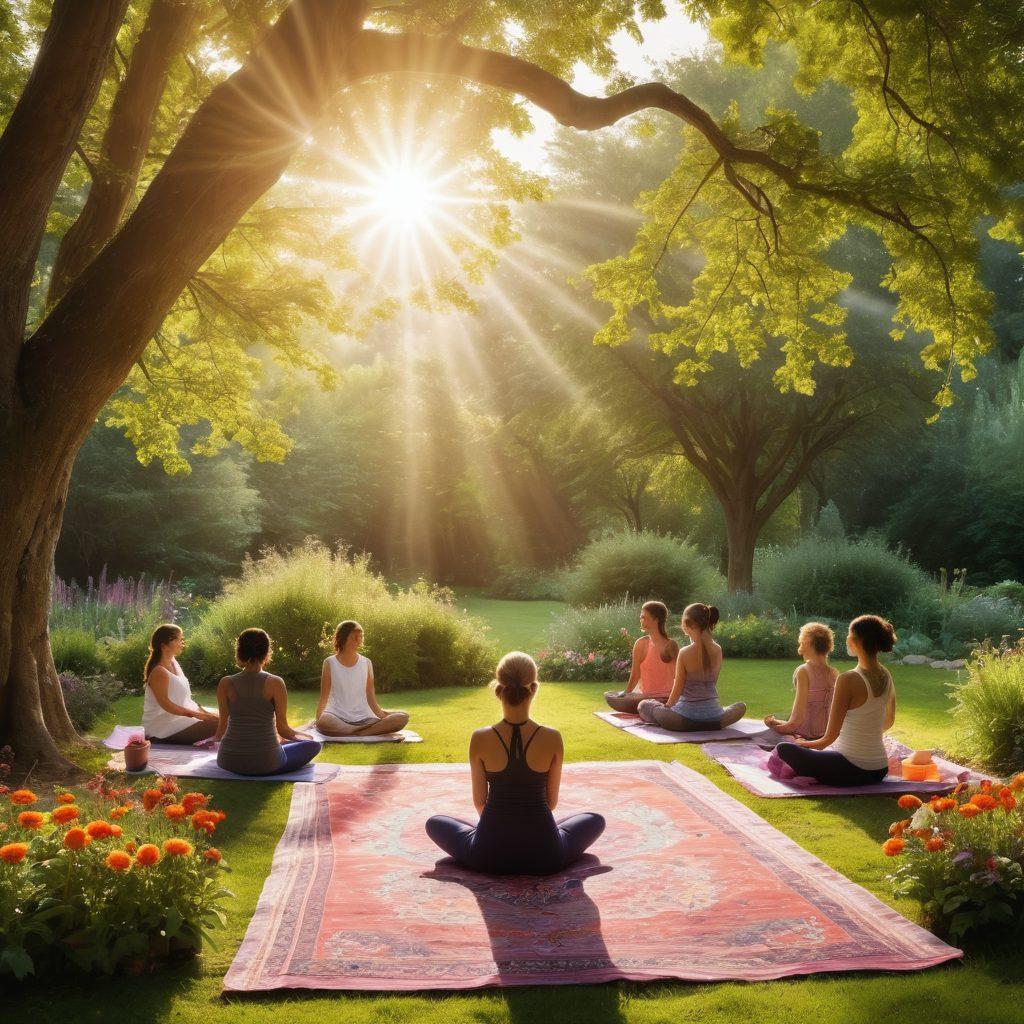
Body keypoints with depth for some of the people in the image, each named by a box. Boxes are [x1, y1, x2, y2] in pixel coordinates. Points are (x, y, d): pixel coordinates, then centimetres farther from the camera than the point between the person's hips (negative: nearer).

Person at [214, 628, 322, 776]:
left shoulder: (225, 683, -4)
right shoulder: (275, 683, -10)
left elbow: (223, 726, 1)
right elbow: (282, 729, -7)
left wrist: (213, 739, 24)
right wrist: (305, 736, 14)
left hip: (230, 762, 4)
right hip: (266, 763, -3)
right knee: (315, 745, 18)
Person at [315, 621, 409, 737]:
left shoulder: (366, 663, 10)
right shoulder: (330, 663, 3)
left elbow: (371, 700, 9)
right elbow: (323, 698, 3)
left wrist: (383, 715, -8)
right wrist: (317, 718, -15)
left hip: (364, 719, 3)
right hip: (338, 718, -3)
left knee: (402, 718, -21)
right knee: (323, 722, -40)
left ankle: (358, 733, -26)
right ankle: (375, 731, -27)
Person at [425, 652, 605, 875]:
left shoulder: (480, 739, -11)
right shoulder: (552, 739, -11)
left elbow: (479, 801, 2)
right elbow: (552, 801, 3)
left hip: (489, 856, -1)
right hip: (544, 856, 1)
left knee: (435, 823, 25)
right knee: (596, 821, 28)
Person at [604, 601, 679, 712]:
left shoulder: (642, 644, -12)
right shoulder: (673, 645, -2)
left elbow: (635, 676, -5)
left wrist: (625, 693, 10)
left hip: (650, 699, -6)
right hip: (670, 700, 6)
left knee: (609, 696, 8)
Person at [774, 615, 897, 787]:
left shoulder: (848, 680, -21)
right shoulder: (886, 676, 3)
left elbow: (830, 736, -15)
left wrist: (805, 743, 3)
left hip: (853, 771, -8)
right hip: (880, 770, 8)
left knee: (784, 748, 0)